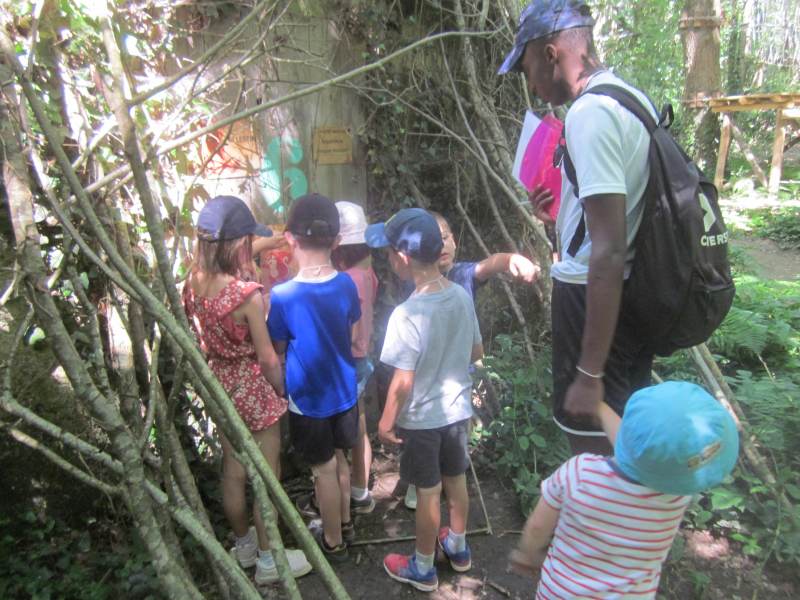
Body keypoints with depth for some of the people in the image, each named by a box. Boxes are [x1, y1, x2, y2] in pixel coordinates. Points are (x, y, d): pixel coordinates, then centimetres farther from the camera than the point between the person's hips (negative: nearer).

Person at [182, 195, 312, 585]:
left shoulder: (194, 283, -7)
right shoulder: (247, 294, -27)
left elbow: (199, 340, 3)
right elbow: (267, 358, -18)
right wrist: (285, 392, -1)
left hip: (218, 384, 7)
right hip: (253, 389, -7)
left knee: (233, 470, 23)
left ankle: (243, 544, 44)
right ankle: (268, 560, 30)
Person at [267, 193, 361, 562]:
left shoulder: (283, 296, -24)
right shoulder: (347, 285, -12)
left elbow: (277, 350, -10)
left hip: (307, 398, -4)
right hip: (344, 391, 4)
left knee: (324, 469, 14)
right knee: (339, 460, 24)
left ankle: (333, 542, 35)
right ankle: (344, 523, 45)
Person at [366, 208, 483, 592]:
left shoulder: (407, 314, -28)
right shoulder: (461, 296, -9)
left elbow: (403, 383, -23)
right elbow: (476, 352, 4)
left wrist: (387, 421, -8)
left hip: (421, 419, -6)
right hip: (458, 409, 6)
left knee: (428, 493, 12)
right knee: (456, 481, 23)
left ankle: (422, 569, 34)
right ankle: (458, 548, 46)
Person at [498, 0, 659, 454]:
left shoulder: (590, 112, -19)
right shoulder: (632, 98, 11)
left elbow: (609, 253, -25)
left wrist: (589, 374, -23)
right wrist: (564, 217, 18)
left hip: (597, 299, -10)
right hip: (633, 295, 10)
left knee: (595, 448, 6)